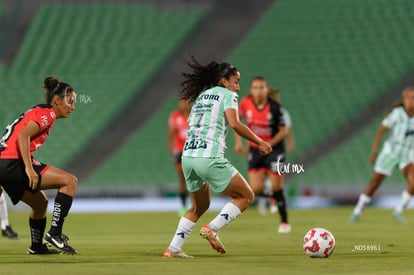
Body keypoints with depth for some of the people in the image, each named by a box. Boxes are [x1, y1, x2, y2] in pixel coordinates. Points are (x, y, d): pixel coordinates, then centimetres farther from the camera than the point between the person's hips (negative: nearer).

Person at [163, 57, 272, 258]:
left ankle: (173, 249, 16)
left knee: (199, 206, 25)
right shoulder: (227, 95, 2)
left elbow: (192, 124, 19)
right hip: (209, 158, -8)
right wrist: (259, 142, -6)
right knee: (246, 197, 7)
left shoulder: (201, 95, 23)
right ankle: (212, 229, -7)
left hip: (187, 156, 8)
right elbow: (235, 123, -13)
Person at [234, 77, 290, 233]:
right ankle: (265, 197, 29)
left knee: (277, 188, -1)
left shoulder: (274, 107, -18)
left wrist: (269, 144, -22)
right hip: (255, 149, 3)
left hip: (274, 149, -3)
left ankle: (284, 222, 13)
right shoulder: (246, 103, -10)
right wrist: (238, 141, 3)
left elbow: (283, 131, -10)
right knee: (256, 190, -8)